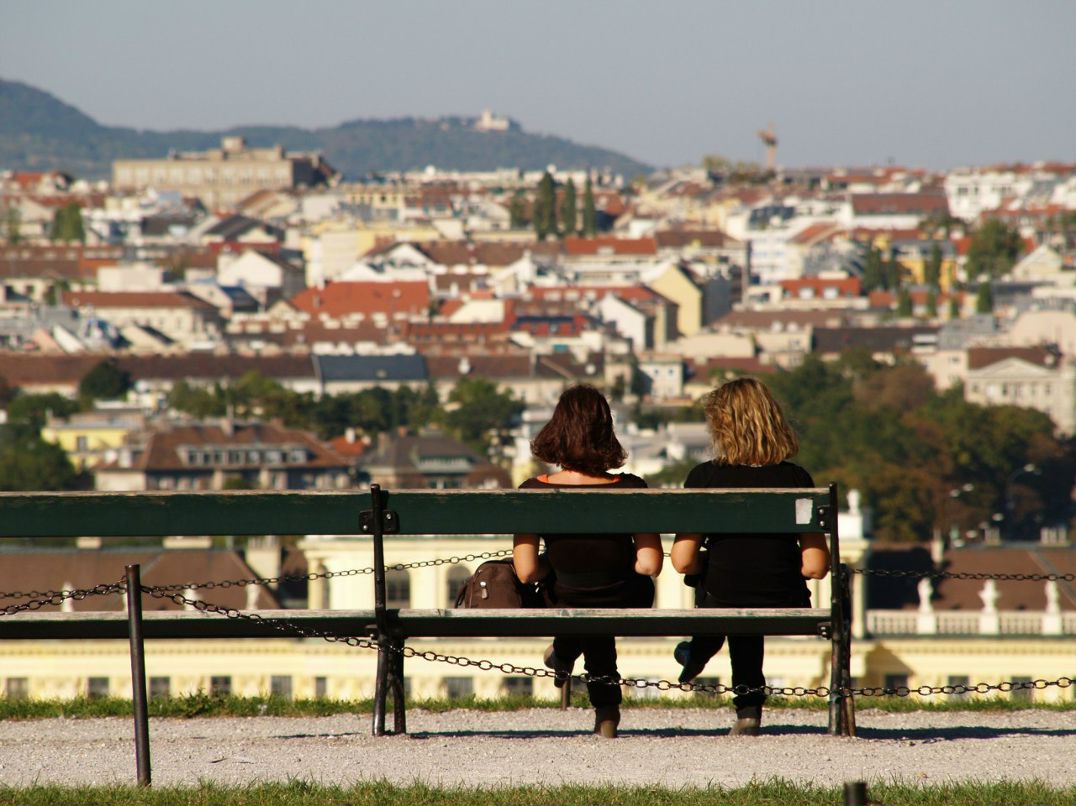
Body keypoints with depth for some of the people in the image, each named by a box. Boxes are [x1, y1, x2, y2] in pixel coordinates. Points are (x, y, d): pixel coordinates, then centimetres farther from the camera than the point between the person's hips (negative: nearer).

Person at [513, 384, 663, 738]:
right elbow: (650, 565, -19)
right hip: (625, 607, 0)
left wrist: (555, 563, 3)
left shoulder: (533, 492, -21)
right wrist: (619, 561, 2)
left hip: (566, 609, 0)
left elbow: (526, 572, -19)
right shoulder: (630, 490, -23)